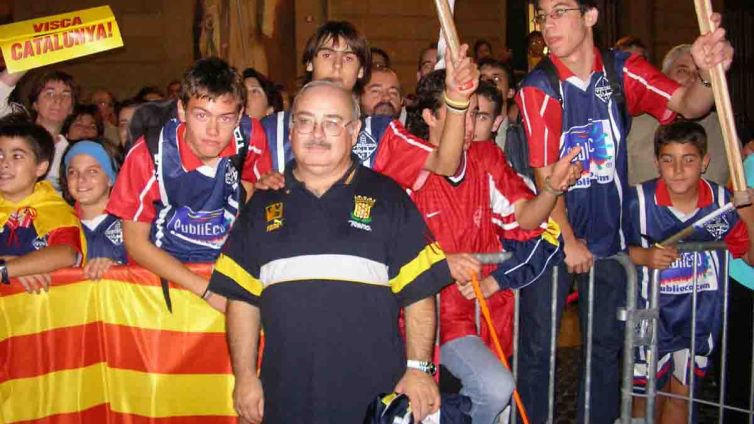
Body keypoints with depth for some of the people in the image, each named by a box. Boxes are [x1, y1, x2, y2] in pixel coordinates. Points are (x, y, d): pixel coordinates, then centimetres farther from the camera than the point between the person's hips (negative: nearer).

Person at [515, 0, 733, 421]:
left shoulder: (623, 71, -4)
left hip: (606, 234, 3)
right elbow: (545, 173, -13)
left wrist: (709, 72, -37)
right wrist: (569, 241, -11)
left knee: (607, 343, 14)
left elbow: (687, 104, -14)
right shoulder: (538, 88, -13)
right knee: (539, 344, 4)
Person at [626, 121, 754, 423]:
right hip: (652, 316, -2)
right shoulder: (639, 200, -17)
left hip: (700, 317, 2)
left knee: (681, 397, 18)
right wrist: (643, 256, -24)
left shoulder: (723, 203, -10)